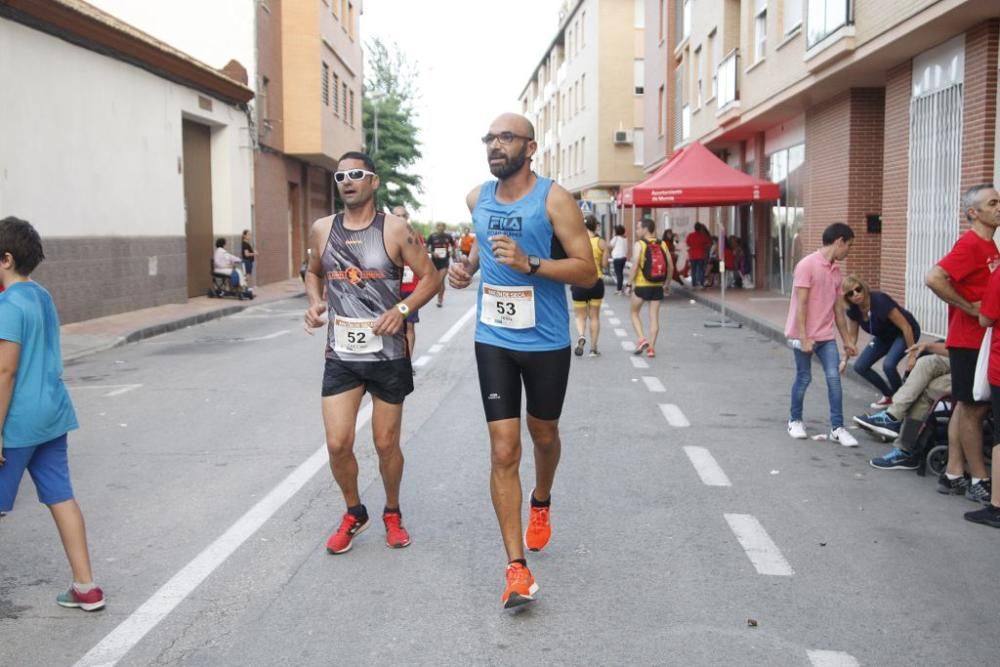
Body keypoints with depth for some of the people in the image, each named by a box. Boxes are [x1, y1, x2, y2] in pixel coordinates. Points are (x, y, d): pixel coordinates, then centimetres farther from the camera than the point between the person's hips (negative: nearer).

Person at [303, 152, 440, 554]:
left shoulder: (394, 229, -7)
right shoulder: (322, 230, 3)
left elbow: (430, 277, -4)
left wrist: (403, 308, -20)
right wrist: (315, 302, 1)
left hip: (387, 355, -2)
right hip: (341, 355, 3)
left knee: (386, 443, 9)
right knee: (337, 444, -2)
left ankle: (392, 513, 34)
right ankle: (354, 513, 25)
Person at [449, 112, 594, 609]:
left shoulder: (554, 200, -11)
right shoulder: (477, 199, 4)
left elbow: (586, 271, -15)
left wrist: (529, 262, -28)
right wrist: (468, 266, 5)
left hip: (546, 343, -2)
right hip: (494, 341, 2)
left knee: (543, 433, 19)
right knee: (503, 451, -5)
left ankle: (541, 504, 51)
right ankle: (517, 567, 0)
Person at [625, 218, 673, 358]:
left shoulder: (639, 245, -8)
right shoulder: (662, 245, 6)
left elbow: (635, 266, -16)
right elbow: (671, 266, 6)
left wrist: (629, 283, -9)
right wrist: (667, 284, 16)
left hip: (642, 285, -4)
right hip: (658, 286, 4)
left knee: (633, 312, 15)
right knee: (654, 316, 8)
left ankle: (641, 338, -2)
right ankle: (651, 347, 7)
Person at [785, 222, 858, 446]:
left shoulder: (836, 270, 10)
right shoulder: (807, 265, -13)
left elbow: (838, 308, 15)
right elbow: (800, 304, -17)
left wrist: (847, 340, 16)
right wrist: (804, 338, -21)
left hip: (826, 336, 6)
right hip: (804, 336, -6)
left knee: (834, 377, -3)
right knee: (804, 378, 4)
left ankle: (837, 428, 2)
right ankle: (795, 420, 24)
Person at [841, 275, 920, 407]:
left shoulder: (880, 301, -34)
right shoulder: (853, 310, -15)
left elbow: (906, 327, -29)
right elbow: (852, 337, -1)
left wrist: (912, 355, -26)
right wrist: (845, 360, -6)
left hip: (905, 333, -7)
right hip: (884, 336, 7)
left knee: (888, 365, -30)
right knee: (860, 366, -3)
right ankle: (889, 395, 17)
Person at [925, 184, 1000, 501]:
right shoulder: (970, 244, -16)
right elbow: (934, 278, -27)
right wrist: (969, 307, -20)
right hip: (969, 340, -9)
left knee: (968, 407, 12)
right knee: (973, 409, 0)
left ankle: (953, 475, 19)